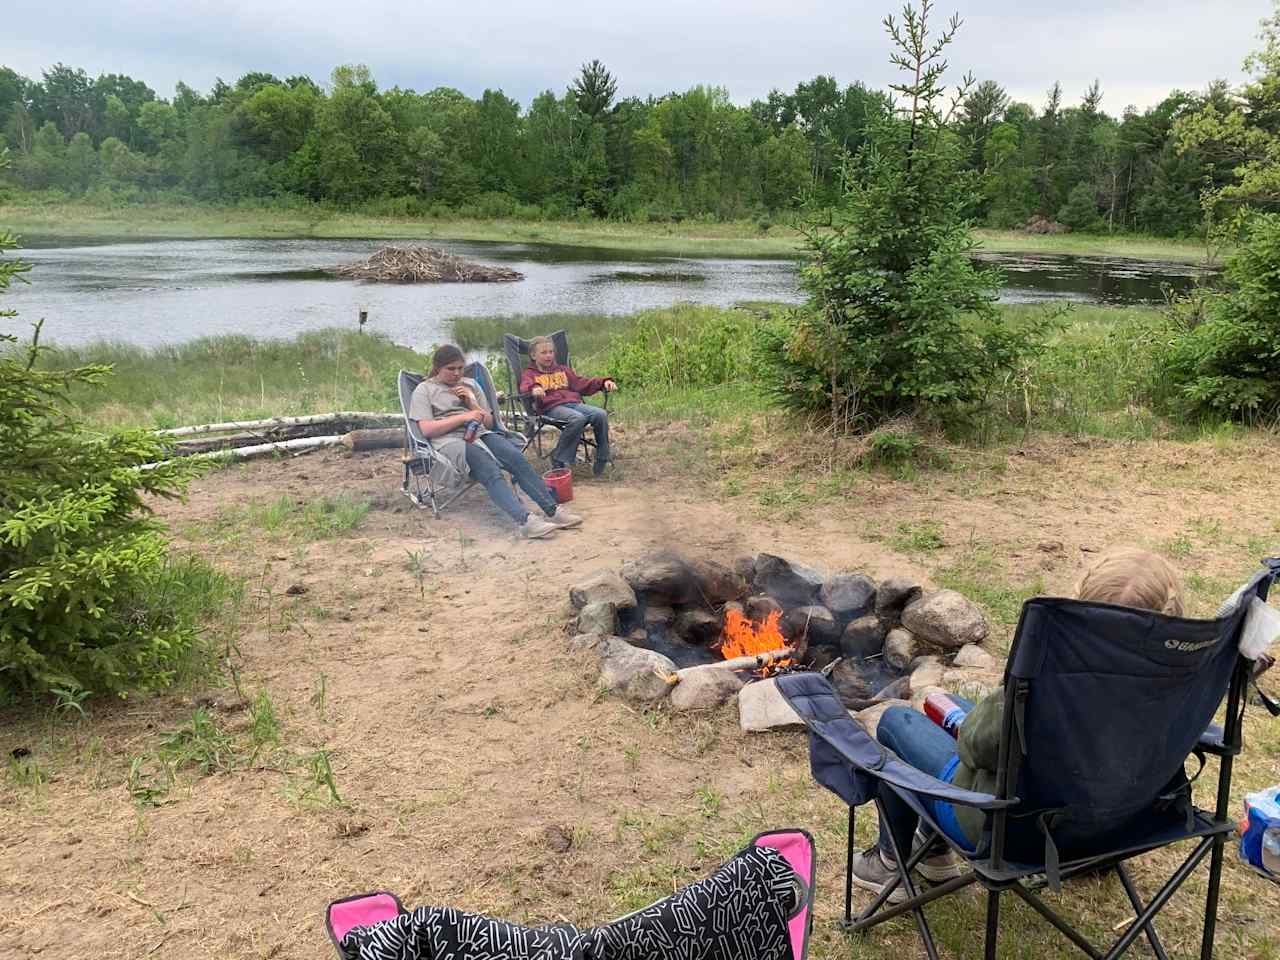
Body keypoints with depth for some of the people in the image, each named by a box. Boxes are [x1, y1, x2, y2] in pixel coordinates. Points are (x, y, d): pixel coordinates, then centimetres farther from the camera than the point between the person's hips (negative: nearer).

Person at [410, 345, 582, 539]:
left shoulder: (471, 385, 26)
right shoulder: (423, 390, 12)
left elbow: (489, 423, 23)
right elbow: (426, 429, -2)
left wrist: (472, 402, 6)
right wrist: (463, 417, -8)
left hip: (480, 434, 5)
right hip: (449, 441, -4)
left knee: (517, 458, -27)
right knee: (491, 472, -33)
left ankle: (552, 510, -35)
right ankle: (525, 520, -50)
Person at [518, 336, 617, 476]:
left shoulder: (563, 369, 34)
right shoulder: (529, 374, 16)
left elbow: (581, 383, 27)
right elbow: (525, 387, -8)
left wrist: (604, 382, 10)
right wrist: (534, 389, -34)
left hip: (574, 403, 5)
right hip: (551, 407, -5)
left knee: (601, 414, -24)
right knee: (578, 418, -37)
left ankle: (601, 460, -14)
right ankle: (559, 461, -27)